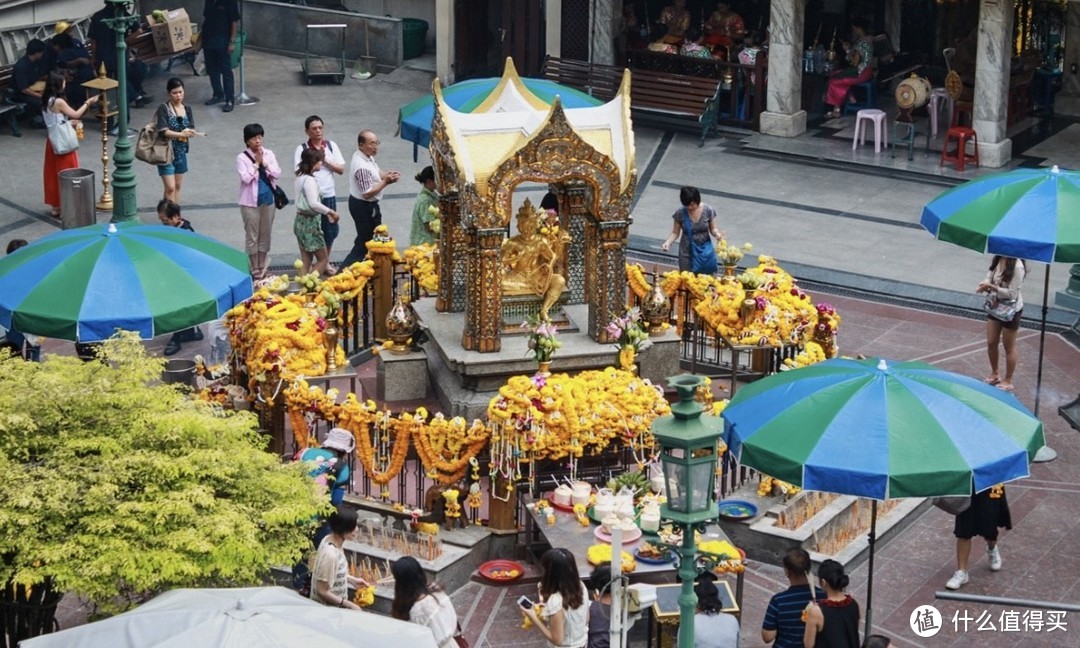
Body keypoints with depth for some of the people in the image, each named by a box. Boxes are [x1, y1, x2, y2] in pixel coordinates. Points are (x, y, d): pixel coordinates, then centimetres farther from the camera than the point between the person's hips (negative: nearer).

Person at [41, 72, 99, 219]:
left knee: (53, 174, 13)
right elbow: (76, 114, -11)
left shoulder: (47, 101, 6)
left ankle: (56, 206, 20)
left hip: (52, 141, 9)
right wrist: (88, 103, -1)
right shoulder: (59, 102, -20)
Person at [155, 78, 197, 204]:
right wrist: (182, 134, -30)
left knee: (178, 186, 14)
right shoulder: (163, 109, -11)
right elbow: (164, 131, -20)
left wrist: (189, 132, -23)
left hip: (181, 152, 6)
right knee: (170, 187, -10)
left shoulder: (187, 109, 5)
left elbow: (191, 131, 0)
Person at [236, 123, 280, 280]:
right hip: (251, 202, -4)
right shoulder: (242, 158, -9)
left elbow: (277, 174, -3)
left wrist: (264, 163, -13)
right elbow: (246, 178, -18)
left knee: (265, 235, 12)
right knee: (252, 236, 3)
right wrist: (256, 163, -15)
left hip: (268, 200, 4)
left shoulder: (269, 154, 3)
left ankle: (262, 267, 22)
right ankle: (255, 269, 11)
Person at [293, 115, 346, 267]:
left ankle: (326, 262, 25)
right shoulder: (302, 149, -5)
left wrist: (326, 161, -10)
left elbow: (341, 169, 2)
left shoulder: (331, 146, 4)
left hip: (329, 194, 3)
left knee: (330, 230, 10)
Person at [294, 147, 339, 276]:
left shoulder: (301, 177, 10)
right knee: (322, 260, -2)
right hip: (310, 222, -9)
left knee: (306, 261, 11)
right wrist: (331, 212, -18)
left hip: (301, 220, 9)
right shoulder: (309, 180, -19)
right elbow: (313, 204, -28)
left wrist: (326, 213, 13)